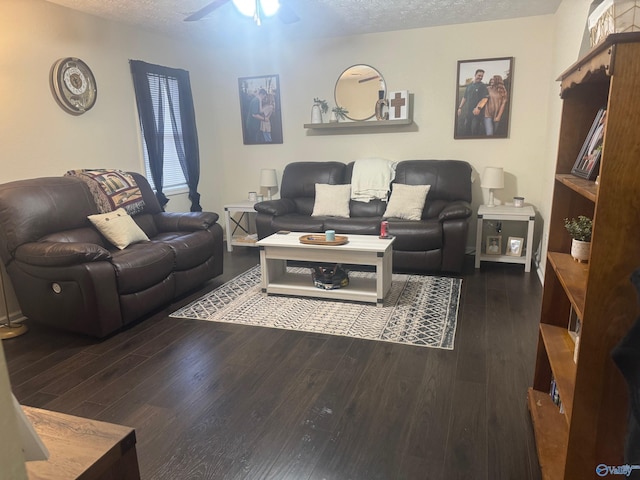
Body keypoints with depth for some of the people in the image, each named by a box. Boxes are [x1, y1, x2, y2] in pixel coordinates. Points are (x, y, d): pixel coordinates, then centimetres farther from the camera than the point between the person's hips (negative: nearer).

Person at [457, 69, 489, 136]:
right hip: (468, 112, 5)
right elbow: (464, 98, 20)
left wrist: (478, 108, -27)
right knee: (465, 129, 9)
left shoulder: (483, 86, -2)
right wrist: (460, 107, 13)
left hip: (477, 112, -5)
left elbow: (485, 98, -13)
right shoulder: (469, 86, 14)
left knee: (475, 130, -9)